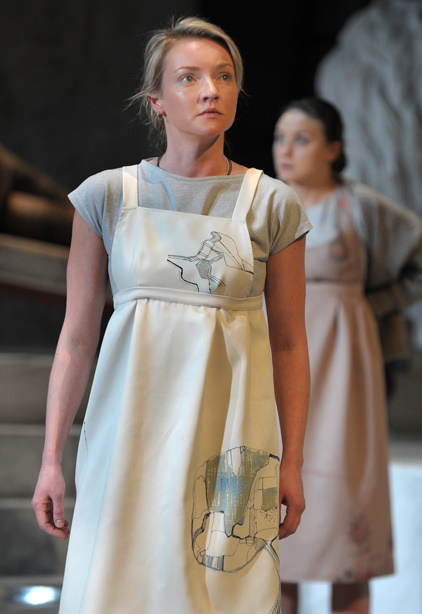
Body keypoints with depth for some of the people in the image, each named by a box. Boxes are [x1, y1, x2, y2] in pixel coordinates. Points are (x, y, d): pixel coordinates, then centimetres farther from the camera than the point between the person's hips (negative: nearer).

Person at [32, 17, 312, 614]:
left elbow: (289, 343, 5)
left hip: (228, 440, 0)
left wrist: (292, 464, 3)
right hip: (129, 432, 1)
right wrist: (51, 458, 2)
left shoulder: (273, 205, 1)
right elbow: (77, 337, 3)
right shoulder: (106, 195, 1)